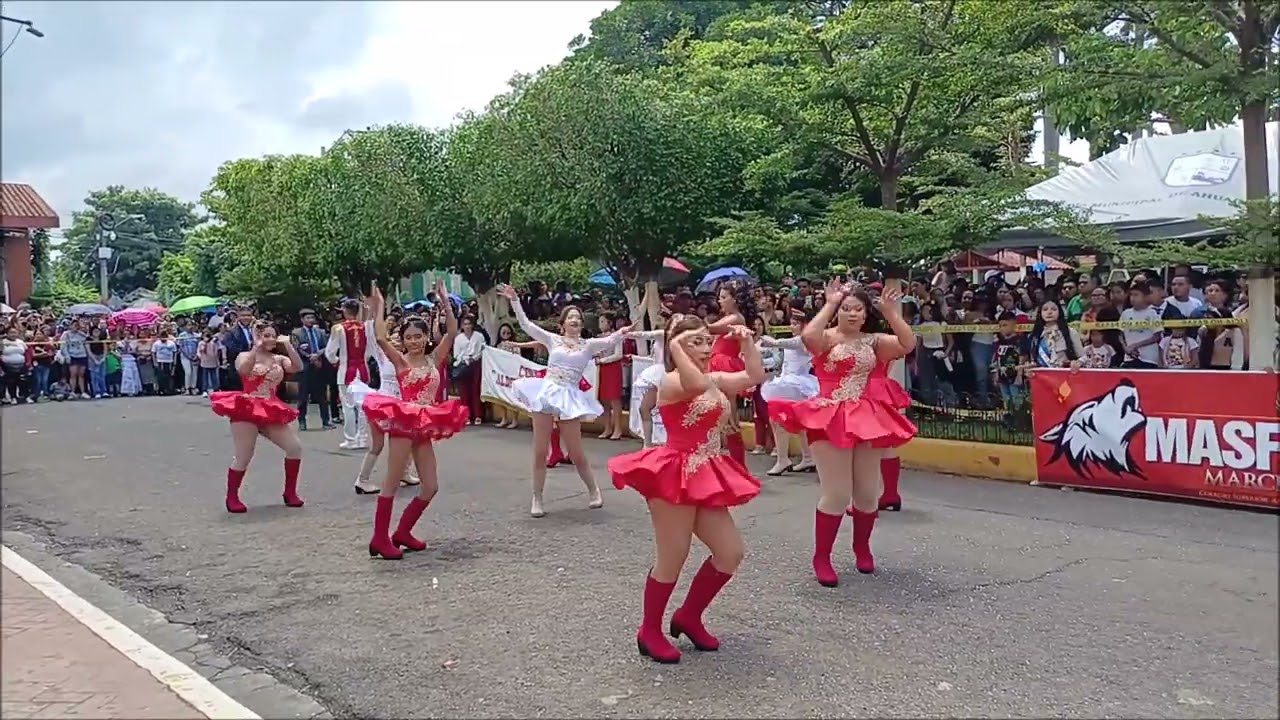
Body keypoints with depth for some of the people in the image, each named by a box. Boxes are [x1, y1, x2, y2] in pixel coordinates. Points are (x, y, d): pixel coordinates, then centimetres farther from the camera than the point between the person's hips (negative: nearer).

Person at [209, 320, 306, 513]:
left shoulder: (279, 359, 10)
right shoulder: (245, 356, 2)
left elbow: (298, 367, -9)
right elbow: (244, 370, -22)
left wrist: (287, 345, -12)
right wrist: (257, 347, -20)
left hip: (270, 412, 4)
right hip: (247, 411, -4)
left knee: (295, 447, -5)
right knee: (243, 458, -4)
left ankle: (290, 492, 8)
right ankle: (232, 497, 15)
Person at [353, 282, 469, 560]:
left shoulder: (434, 359, 10)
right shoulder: (400, 360, -2)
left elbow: (452, 332, 1)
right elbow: (380, 338, -20)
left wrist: (444, 300, 0)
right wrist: (379, 306, -13)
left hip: (425, 425, 6)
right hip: (403, 422, -6)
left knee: (431, 486, 6)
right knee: (392, 482, -3)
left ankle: (402, 532, 20)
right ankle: (380, 539, 2)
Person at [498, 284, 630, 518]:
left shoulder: (588, 345, 6)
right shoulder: (553, 340, 8)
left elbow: (610, 341, -10)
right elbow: (526, 325, 5)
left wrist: (625, 331, -27)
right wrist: (515, 301, -2)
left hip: (568, 398, -1)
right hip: (545, 392, 1)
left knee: (576, 452, 4)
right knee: (540, 452, 3)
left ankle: (594, 490, 26)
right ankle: (537, 499, 15)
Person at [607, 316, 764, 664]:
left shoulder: (715, 380, 13)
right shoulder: (671, 382, -13)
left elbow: (755, 377, 13)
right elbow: (697, 385, -35)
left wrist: (746, 342, 7)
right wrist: (677, 346, -28)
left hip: (705, 477, 9)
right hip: (675, 477, -9)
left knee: (731, 553, 8)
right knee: (672, 560, -2)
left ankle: (688, 616, 25)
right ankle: (649, 632, 18)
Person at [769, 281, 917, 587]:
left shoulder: (873, 341, 8)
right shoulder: (828, 338, -5)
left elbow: (908, 344, -5)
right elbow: (808, 336, -28)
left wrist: (891, 311, -9)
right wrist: (829, 304, -20)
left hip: (867, 419, 5)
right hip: (831, 419, -5)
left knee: (868, 493, 11)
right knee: (837, 495, -7)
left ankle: (862, 548, 34)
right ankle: (821, 557, 8)